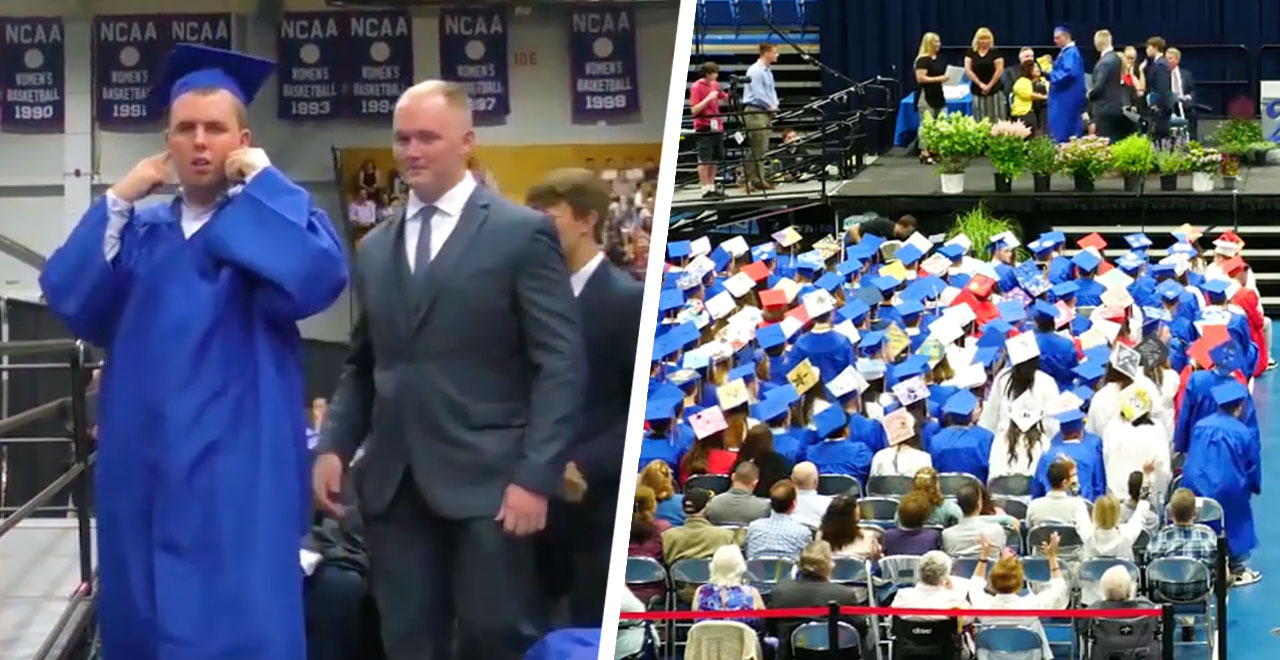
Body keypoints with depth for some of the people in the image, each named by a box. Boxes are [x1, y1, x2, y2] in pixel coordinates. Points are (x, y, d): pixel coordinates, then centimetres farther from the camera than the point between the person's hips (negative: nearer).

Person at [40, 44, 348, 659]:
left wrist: (263, 179, -10)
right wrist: (119, 199, -3)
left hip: (237, 476, -5)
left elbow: (319, 278, -20)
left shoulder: (280, 220, 3)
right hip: (144, 477, 5)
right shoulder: (136, 233, 16)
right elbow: (66, 299, 0)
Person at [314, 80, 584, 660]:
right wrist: (334, 446, 4)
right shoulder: (375, 248, 17)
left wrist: (536, 475, -14)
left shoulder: (522, 234, -1)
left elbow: (560, 365, -6)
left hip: (487, 481, -5)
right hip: (395, 484, 5)